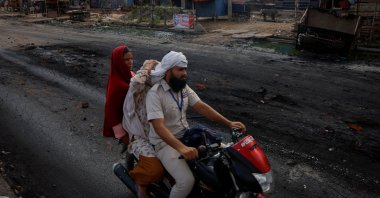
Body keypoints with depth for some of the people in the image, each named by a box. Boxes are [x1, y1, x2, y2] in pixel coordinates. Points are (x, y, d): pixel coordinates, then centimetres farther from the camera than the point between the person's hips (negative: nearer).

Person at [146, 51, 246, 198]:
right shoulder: (155, 93, -20)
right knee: (187, 181, -26)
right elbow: (159, 127, -31)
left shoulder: (184, 87, 3)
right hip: (165, 143, -7)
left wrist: (228, 123, -13)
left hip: (186, 135, 7)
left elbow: (201, 107, -3)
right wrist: (181, 148, -45)